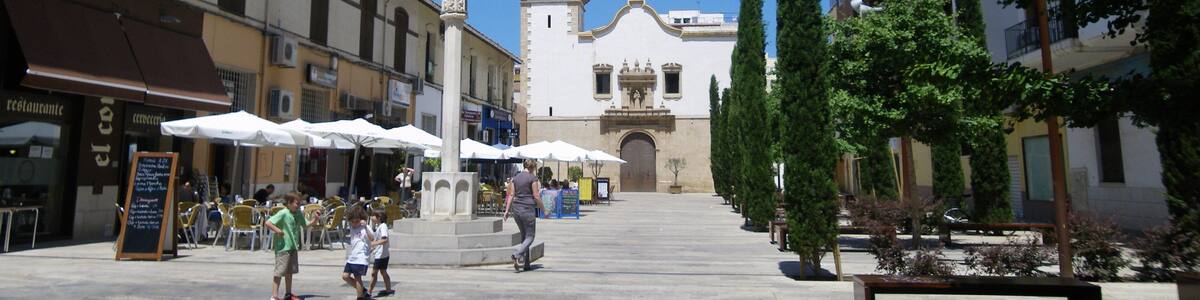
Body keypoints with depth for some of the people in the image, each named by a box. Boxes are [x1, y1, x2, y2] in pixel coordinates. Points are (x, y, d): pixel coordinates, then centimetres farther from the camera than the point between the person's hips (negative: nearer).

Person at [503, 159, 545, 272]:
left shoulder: (516, 178, 9)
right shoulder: (533, 178, -8)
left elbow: (511, 195, 7)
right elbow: (536, 196, -10)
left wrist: (507, 210, 8)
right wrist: (543, 209, 2)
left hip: (516, 208, 6)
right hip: (528, 209, -6)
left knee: (523, 236, 16)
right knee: (530, 237, 2)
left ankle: (526, 264, 15)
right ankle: (517, 254, -24)